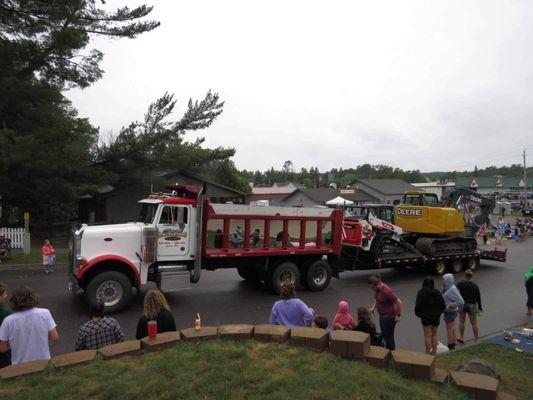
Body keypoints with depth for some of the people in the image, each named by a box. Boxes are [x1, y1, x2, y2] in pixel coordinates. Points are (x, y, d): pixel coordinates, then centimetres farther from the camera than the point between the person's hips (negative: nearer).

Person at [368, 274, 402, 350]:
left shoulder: (387, 291, -29)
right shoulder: (377, 289, -2)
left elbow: (399, 302, -26)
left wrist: (398, 315, -18)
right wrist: (373, 307, 5)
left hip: (389, 317, -9)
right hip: (382, 316, 9)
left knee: (389, 337, 4)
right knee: (384, 335, 21)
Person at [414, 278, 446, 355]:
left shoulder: (421, 293, -10)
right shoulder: (437, 292, 0)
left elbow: (418, 305, -14)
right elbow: (443, 305, 1)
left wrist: (417, 313, 3)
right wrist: (439, 312, 18)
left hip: (425, 316, -4)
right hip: (436, 316, 4)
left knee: (427, 335, 3)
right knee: (434, 335, 17)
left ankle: (428, 353, 8)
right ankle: (434, 352, 24)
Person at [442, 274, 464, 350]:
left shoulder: (452, 290, -24)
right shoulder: (448, 288, 4)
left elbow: (461, 301, -27)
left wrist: (449, 306, -25)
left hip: (450, 313, -9)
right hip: (449, 312, 9)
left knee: (449, 331, 3)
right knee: (452, 330, 19)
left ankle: (450, 348, 14)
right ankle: (453, 346, 31)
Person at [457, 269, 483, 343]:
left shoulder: (459, 284, -11)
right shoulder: (475, 286, -11)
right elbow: (478, 298, -3)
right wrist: (480, 307, 8)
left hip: (462, 304, 1)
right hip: (472, 306, 0)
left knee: (461, 322, 13)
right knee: (474, 323, 10)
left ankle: (461, 338, 21)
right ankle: (476, 339, 21)